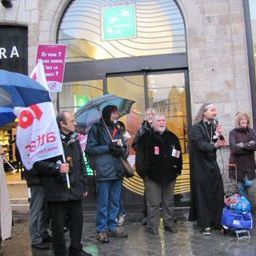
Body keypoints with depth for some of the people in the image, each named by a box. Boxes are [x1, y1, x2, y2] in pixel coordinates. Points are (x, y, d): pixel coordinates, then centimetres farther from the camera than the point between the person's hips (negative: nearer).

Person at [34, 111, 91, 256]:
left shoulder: (75, 141, 12)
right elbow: (38, 163, -12)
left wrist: (84, 186, 15)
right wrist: (57, 167, -20)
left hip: (75, 190, 6)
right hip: (57, 191, -6)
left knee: (77, 221, 13)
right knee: (59, 225, 6)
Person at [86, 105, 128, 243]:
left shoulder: (117, 130, 16)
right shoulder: (96, 128, -2)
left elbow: (124, 149, 17)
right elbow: (90, 149, -8)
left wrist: (120, 149, -6)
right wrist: (109, 147, -13)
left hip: (117, 171, 6)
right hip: (103, 171, -6)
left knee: (115, 202, 13)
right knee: (103, 203, 1)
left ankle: (112, 227, 25)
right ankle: (101, 230, 13)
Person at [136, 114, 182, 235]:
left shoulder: (172, 137, 13)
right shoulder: (145, 138, -1)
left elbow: (178, 154, 16)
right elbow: (141, 156, -3)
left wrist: (178, 169, 9)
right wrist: (143, 172, -9)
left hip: (170, 175, 4)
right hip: (152, 175, -4)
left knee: (169, 202, 14)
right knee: (153, 203, 0)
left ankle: (169, 223, 26)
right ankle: (152, 226, 11)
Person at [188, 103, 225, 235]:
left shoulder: (214, 126, 10)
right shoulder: (196, 128, -10)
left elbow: (220, 145, 8)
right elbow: (200, 144, -24)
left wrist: (220, 135, -10)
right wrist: (214, 145, -40)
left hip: (212, 165, 7)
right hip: (201, 166, -6)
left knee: (218, 194, 7)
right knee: (203, 195, -2)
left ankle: (216, 222, 19)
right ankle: (206, 224, 6)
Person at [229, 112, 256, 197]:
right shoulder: (233, 132, -8)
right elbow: (234, 148, -19)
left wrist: (243, 145, -19)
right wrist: (249, 145, -15)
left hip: (249, 162, 2)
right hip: (237, 163, -2)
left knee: (249, 183, 1)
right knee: (240, 185, 6)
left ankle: (243, 190, 36)